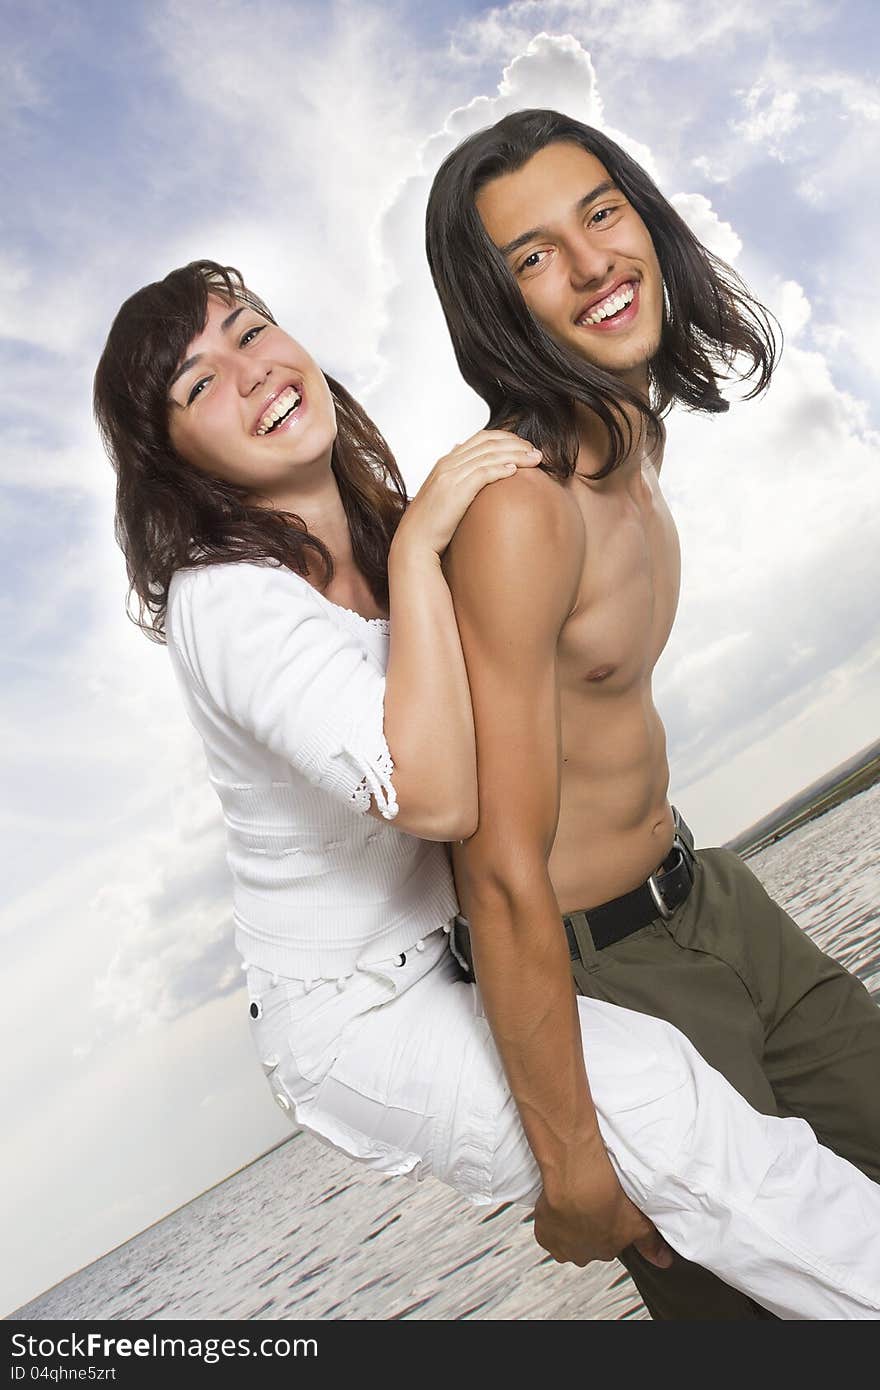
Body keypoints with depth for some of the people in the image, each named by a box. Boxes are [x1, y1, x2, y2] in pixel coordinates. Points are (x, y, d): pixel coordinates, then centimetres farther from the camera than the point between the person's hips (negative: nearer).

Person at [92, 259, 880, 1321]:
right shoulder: (224, 600, -24)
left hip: (458, 944, 7)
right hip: (356, 1014, -7)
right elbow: (435, 797, -37)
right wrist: (418, 547, -33)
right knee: (659, 1095, -25)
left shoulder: (384, 517, -1)